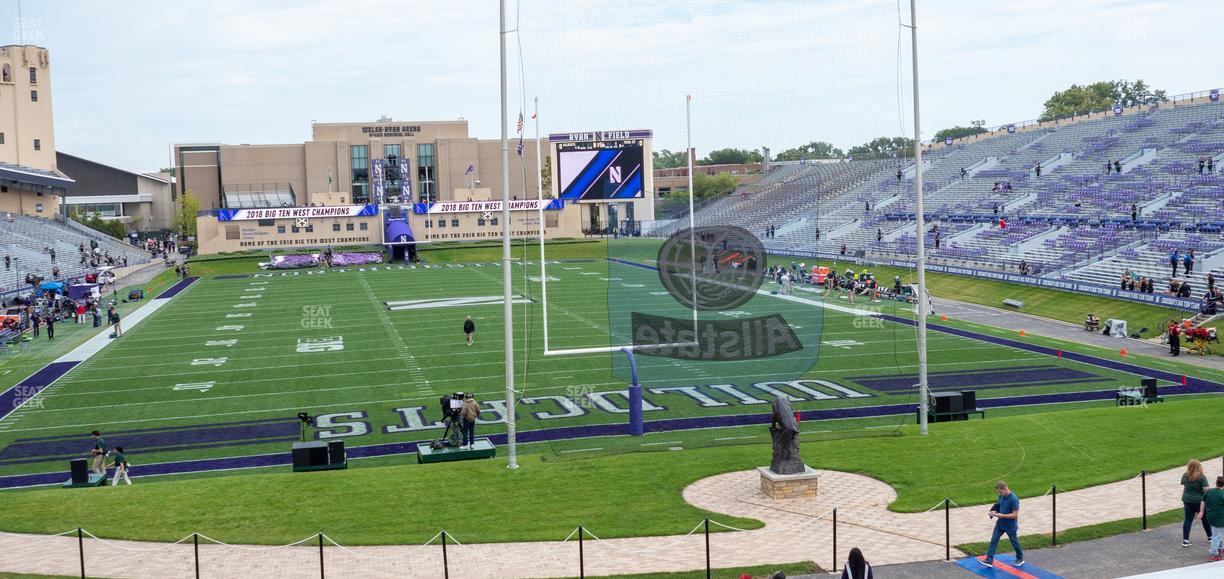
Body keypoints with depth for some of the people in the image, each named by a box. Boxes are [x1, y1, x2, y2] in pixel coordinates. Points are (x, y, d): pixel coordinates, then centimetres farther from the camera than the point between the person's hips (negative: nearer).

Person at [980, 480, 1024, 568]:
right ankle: (989, 560, 0)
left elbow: (1015, 515, -25)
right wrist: (995, 512, -7)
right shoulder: (1001, 496, -2)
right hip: (1000, 523, 7)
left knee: (1014, 542, 13)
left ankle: (1020, 559, 34)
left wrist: (1001, 515, -28)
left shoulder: (1014, 499, -26)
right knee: (994, 540, 0)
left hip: (1010, 526, -7)